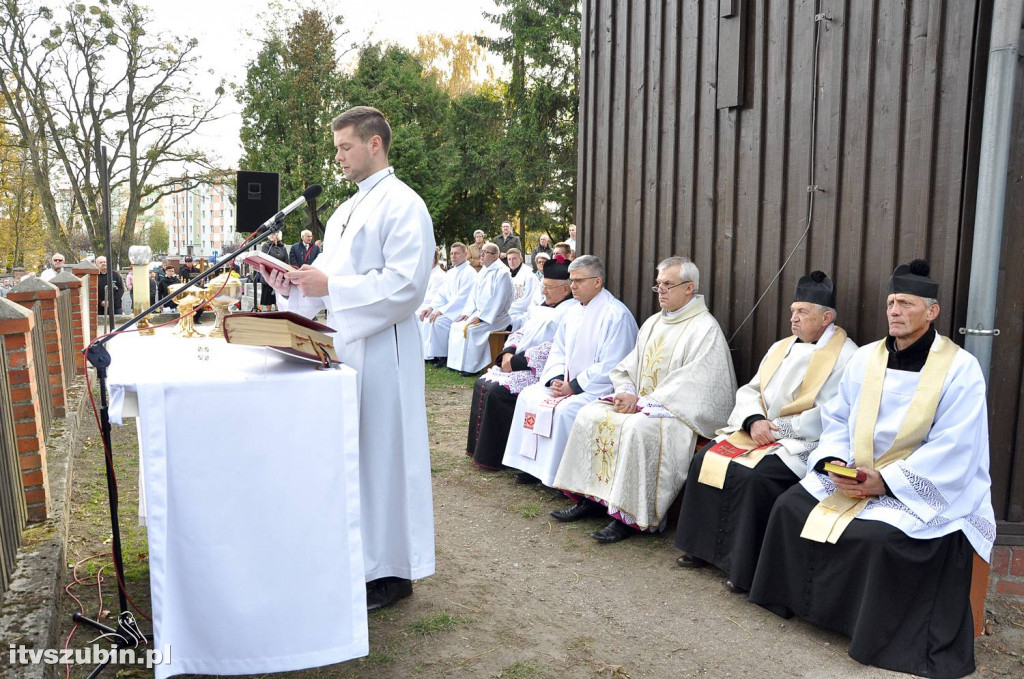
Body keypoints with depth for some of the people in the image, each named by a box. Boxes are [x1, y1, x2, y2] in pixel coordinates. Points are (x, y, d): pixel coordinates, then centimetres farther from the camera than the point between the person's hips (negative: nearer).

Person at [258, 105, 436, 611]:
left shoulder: (402, 205, -10)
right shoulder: (346, 211, 19)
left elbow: (405, 285, -21)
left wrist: (329, 285, -19)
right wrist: (294, 287, 3)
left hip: (381, 352, -9)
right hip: (345, 346, 9)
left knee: (382, 453, -1)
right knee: (350, 453, 14)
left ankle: (392, 570, 13)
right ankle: (361, 556, 27)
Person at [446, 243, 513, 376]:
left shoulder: (502, 273, -14)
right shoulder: (482, 271, 14)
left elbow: (498, 300, -20)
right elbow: (474, 294, 14)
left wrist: (480, 317, -21)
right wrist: (466, 313, 0)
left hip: (495, 316, -9)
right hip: (479, 312, 9)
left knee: (470, 329, -28)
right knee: (456, 325, -2)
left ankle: (472, 367, -19)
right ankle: (457, 363, 1)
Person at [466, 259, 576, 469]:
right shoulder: (542, 307, 18)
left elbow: (553, 348, -21)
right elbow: (520, 332, 20)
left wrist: (517, 361, -19)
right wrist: (508, 353, -2)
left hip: (541, 371, -10)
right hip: (518, 364, 10)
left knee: (497, 390, -23)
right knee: (482, 384, -2)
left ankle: (493, 455, -10)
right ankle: (480, 447, 5)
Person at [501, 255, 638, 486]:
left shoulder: (616, 315, -15)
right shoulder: (573, 312, 12)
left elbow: (610, 368, -20)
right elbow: (558, 350, 15)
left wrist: (573, 386, -19)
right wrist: (556, 378, -5)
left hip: (600, 387, -9)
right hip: (567, 383, 9)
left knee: (563, 409, -30)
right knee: (528, 396, -4)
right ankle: (533, 464, 2)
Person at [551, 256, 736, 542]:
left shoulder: (705, 328, -9)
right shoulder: (653, 323, 17)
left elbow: (692, 384, -18)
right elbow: (629, 367, 18)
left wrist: (642, 401, -19)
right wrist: (627, 392, -4)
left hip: (680, 410, -8)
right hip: (638, 403, 8)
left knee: (637, 428, -34)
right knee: (590, 415, -8)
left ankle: (629, 516, -25)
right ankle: (589, 498, -4)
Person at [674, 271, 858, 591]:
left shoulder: (845, 357, -8)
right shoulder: (781, 347, 15)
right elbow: (749, 390, 13)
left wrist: (776, 429, -17)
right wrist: (754, 421, -8)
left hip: (803, 444, -7)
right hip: (758, 432, 8)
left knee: (753, 476, -30)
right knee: (705, 460, -8)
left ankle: (744, 567, -14)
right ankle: (704, 547, 3)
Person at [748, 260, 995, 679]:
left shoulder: (960, 369, -10)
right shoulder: (864, 359, 7)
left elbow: (952, 449, -16)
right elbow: (837, 417, 10)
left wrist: (885, 481, -21)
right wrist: (835, 463, -10)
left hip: (924, 489, -5)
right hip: (852, 477, 6)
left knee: (878, 535, -31)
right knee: (791, 507, -10)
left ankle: (877, 637, -7)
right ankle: (797, 600, 9)